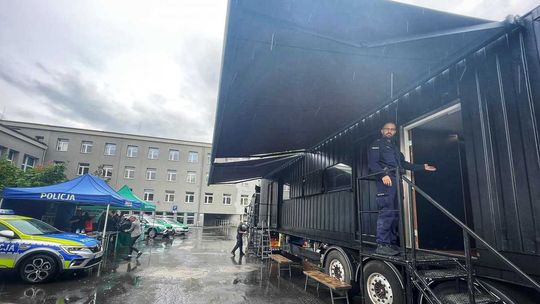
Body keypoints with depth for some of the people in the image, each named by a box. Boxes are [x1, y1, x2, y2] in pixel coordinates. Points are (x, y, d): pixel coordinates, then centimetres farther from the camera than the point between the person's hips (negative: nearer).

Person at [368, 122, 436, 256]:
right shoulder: (377, 144, 5)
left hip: (396, 181, 8)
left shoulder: (394, 147, 31)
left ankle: (392, 243, 12)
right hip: (386, 180, -8)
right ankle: (382, 245, -15)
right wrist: (383, 174, -22)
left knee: (395, 213, 6)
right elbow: (372, 163, -8)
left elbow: (403, 163, 33)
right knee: (387, 212, -16)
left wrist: (422, 167, 31)